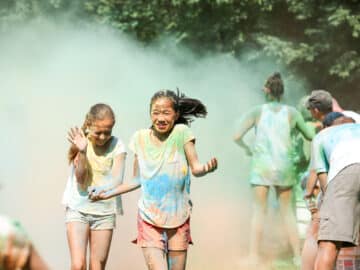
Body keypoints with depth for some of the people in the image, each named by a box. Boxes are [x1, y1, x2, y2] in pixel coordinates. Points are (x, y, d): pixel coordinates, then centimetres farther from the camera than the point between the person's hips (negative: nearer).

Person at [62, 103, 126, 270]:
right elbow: (80, 179, -11)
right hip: (78, 208, -1)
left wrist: (102, 189, -35)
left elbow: (117, 179, -13)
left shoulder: (117, 146, -4)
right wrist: (82, 152, -25)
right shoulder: (80, 142, -5)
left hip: (105, 211, 1)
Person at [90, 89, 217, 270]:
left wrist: (206, 168, -30)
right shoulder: (140, 138, 0)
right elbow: (137, 180, 10)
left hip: (178, 219, 0)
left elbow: (195, 168, -8)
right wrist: (108, 193, 8)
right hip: (149, 220, 0)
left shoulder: (181, 133, -7)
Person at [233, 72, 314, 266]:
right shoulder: (291, 113, 4)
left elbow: (237, 137, -6)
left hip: (261, 164, -2)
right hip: (284, 165, 2)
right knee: (287, 210, 12)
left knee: (259, 211, 2)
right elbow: (310, 136, 10)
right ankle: (297, 255, 10)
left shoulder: (257, 112, 0)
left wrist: (246, 148, 13)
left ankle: (254, 256, -6)